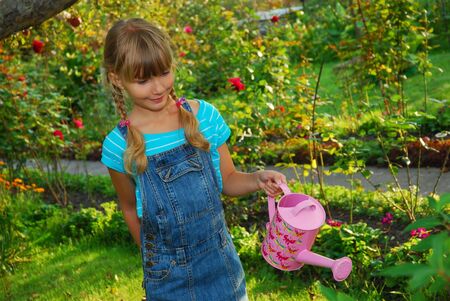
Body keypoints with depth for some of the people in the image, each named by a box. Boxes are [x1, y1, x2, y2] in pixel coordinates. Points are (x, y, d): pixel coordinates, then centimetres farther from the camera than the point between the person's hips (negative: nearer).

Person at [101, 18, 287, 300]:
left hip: (220, 258, 2)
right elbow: (130, 208, 2)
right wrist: (152, 256, 10)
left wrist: (257, 179, -18)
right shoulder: (119, 146, -13)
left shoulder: (204, 116, -10)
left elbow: (227, 180, 1)